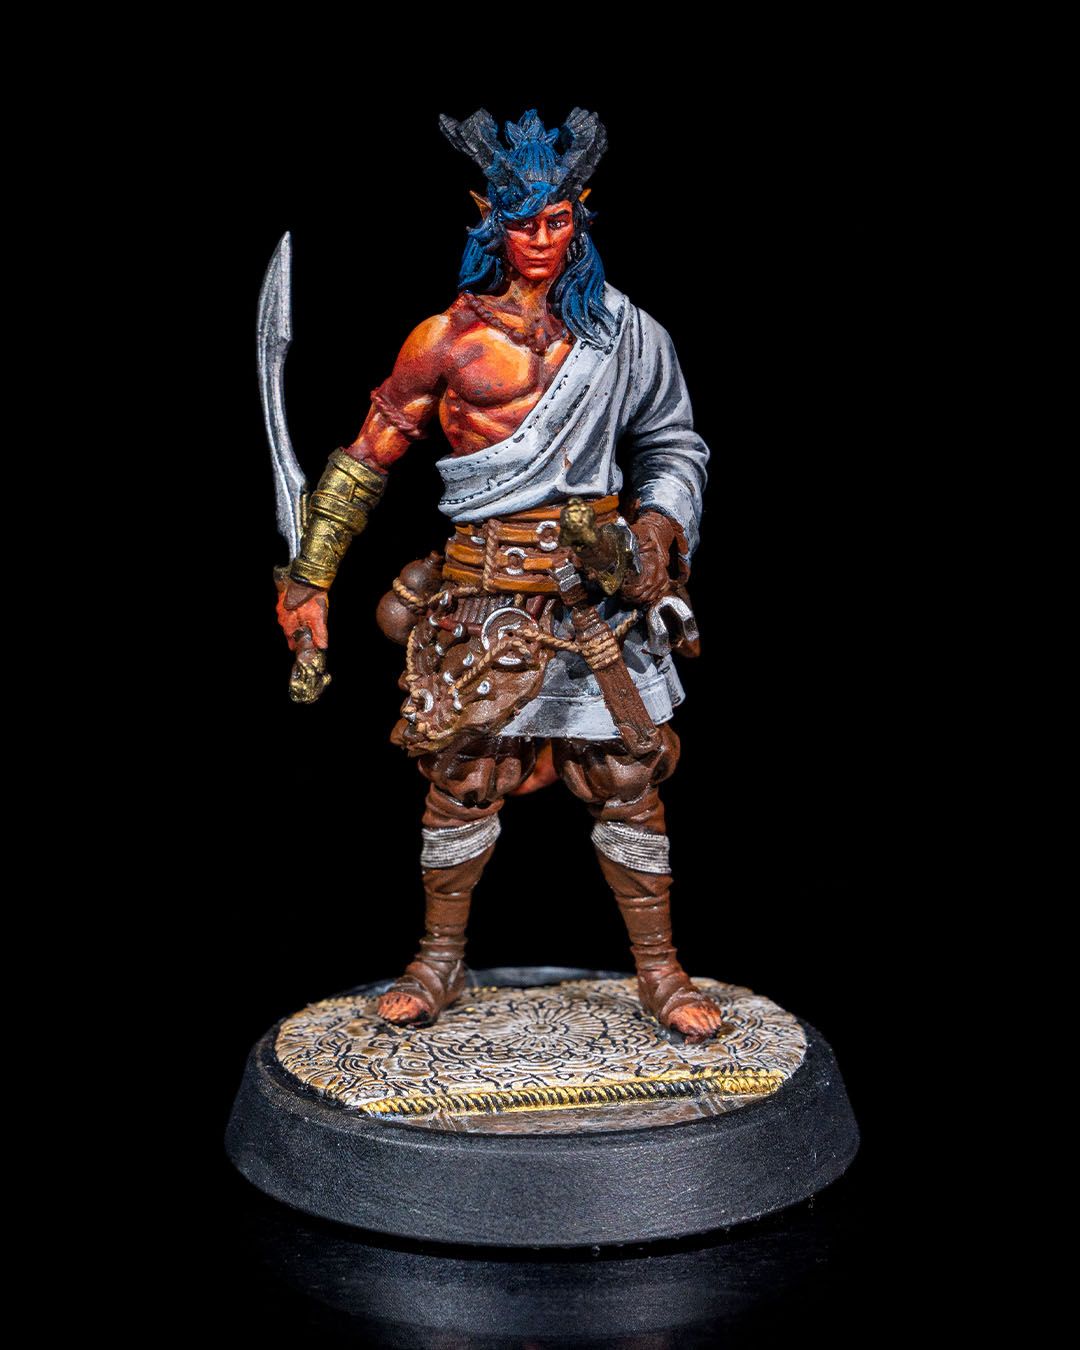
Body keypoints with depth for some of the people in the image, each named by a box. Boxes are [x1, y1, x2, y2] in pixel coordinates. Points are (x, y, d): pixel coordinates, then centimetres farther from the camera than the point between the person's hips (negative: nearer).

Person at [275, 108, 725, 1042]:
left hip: (599, 585, 1)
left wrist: (661, 526, -1)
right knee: (461, 775, 4)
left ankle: (661, 974, 17)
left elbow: (674, 446, 17)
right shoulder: (450, 339, 0)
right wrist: (310, 584, -2)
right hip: (485, 593, -1)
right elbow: (367, 459, 2)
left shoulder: (623, 333, 7)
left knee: (629, 779, 2)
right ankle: (441, 964, 24)